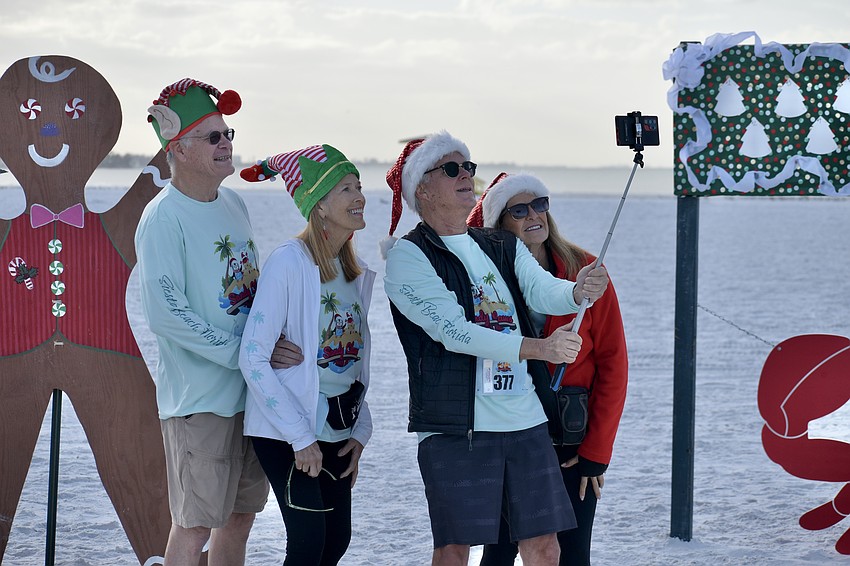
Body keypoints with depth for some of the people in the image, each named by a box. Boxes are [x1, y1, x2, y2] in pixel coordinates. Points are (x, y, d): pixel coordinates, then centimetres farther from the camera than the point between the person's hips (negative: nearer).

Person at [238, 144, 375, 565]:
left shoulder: (357, 270, 8)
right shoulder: (288, 262, -16)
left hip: (337, 430, 7)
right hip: (287, 432, -7)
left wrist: (360, 430, 7)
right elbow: (253, 359, -18)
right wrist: (301, 437, -17)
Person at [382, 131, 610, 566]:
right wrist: (536, 348, -25)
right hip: (454, 427, -5)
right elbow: (453, 330, -16)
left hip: (525, 420, 5)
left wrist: (579, 291, -27)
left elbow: (543, 291, -2)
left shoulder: (505, 248, 16)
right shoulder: (408, 256, -4)